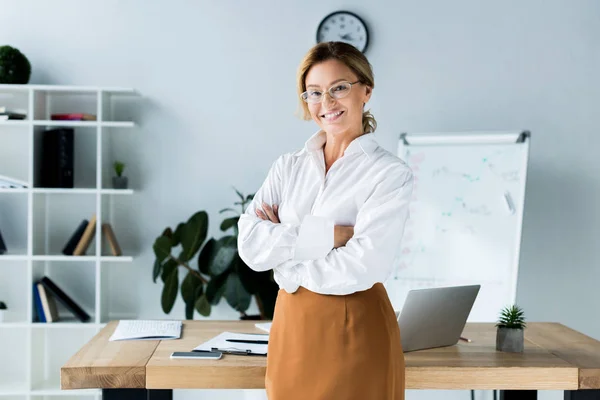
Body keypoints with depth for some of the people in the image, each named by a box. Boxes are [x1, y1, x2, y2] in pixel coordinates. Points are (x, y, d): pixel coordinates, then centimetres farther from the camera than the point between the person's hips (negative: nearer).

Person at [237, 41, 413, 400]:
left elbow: (359, 268, -20)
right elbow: (249, 244, -8)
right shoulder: (288, 166, 6)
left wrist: (283, 242, -8)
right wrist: (328, 234, -19)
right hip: (291, 326, 4)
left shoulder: (391, 174, -9)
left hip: (355, 332, -4)